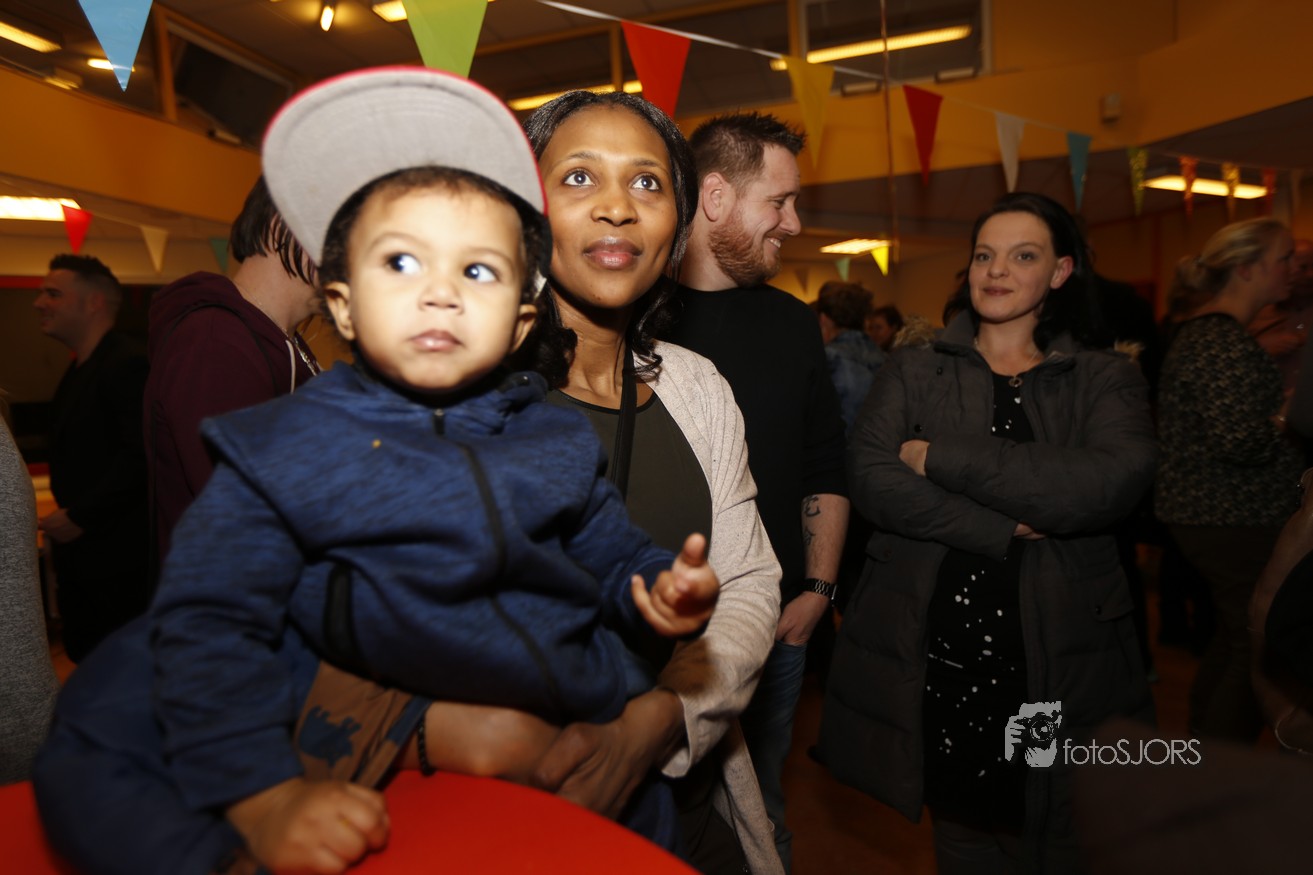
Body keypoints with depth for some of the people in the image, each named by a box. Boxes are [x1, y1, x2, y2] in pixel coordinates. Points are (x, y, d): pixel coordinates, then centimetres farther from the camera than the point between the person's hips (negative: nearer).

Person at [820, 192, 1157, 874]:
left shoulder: (1106, 379, 5)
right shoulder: (913, 371, 6)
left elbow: (1115, 482, -15)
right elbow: (873, 481, -10)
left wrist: (941, 456, -16)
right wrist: (1007, 529, -17)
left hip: (1059, 662, 1)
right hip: (932, 656, 0)